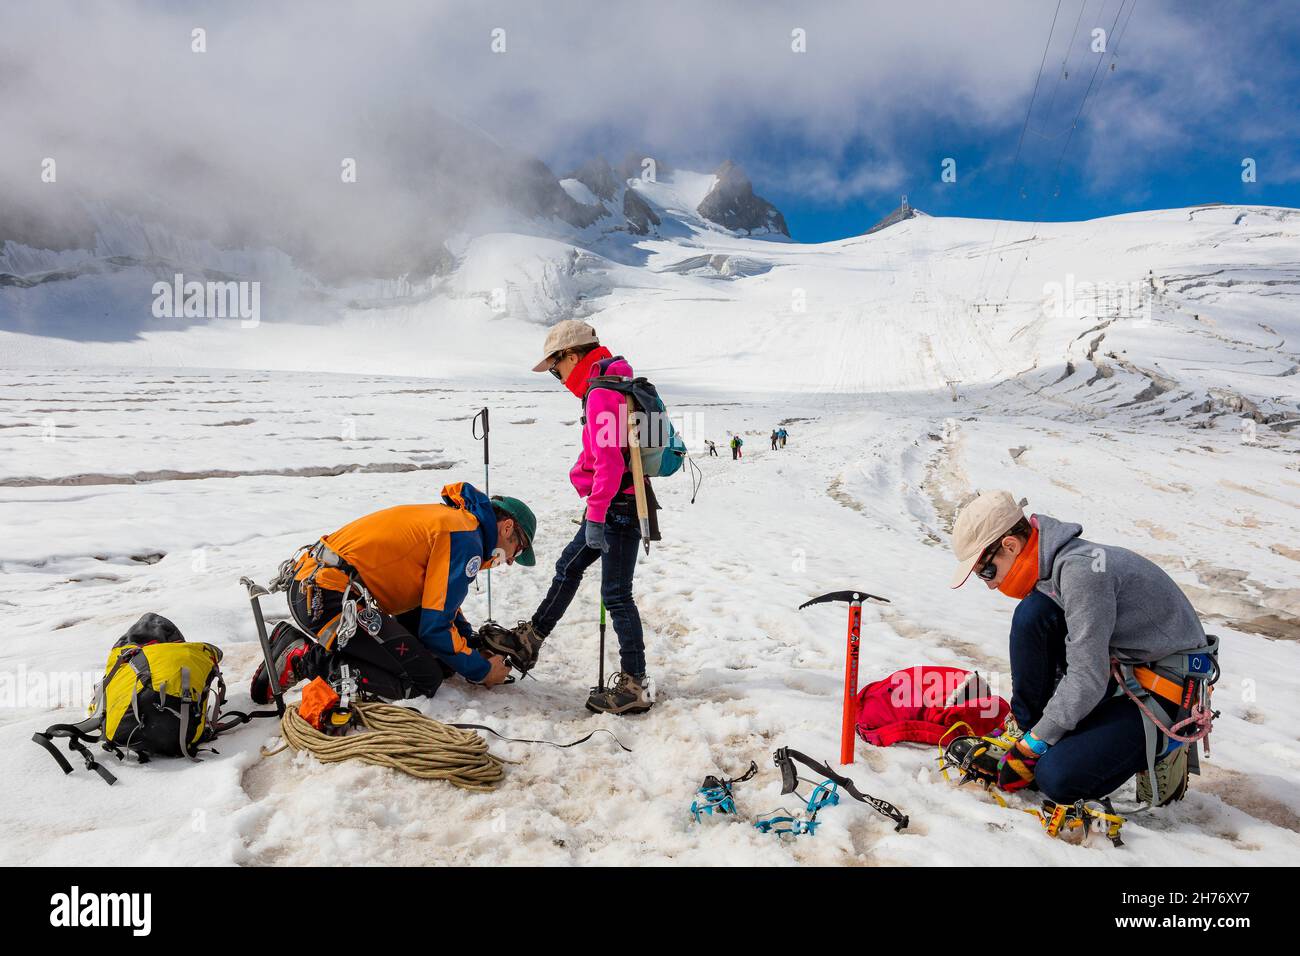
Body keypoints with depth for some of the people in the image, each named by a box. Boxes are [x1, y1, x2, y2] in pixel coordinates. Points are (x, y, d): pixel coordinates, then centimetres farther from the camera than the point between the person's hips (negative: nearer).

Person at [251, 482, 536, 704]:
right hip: (330, 599, -10)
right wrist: (481, 671, 1)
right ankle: (305, 658, -9)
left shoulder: (448, 519, 19)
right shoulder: (466, 539, -11)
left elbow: (443, 603, 28)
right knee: (425, 681, -9)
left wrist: (477, 649, 21)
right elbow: (436, 627, -13)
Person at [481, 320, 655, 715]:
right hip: (614, 504, 11)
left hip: (619, 505, -11)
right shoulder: (607, 386, 16)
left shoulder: (602, 392, -17)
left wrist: (596, 514, -22)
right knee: (568, 567, 18)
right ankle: (527, 642, 31)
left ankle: (634, 685, 3)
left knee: (615, 594, -5)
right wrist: (596, 508, 24)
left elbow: (610, 460, -24)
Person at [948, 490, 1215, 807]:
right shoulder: (1048, 564, 2)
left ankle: (1161, 745, 3)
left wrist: (1034, 744, -18)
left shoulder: (1080, 568, -27)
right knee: (1032, 613, -14)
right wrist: (1025, 728, 7)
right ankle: (1024, 728, -4)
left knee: (1057, 780, -19)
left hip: (1172, 690, -8)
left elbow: (1088, 680, -27)